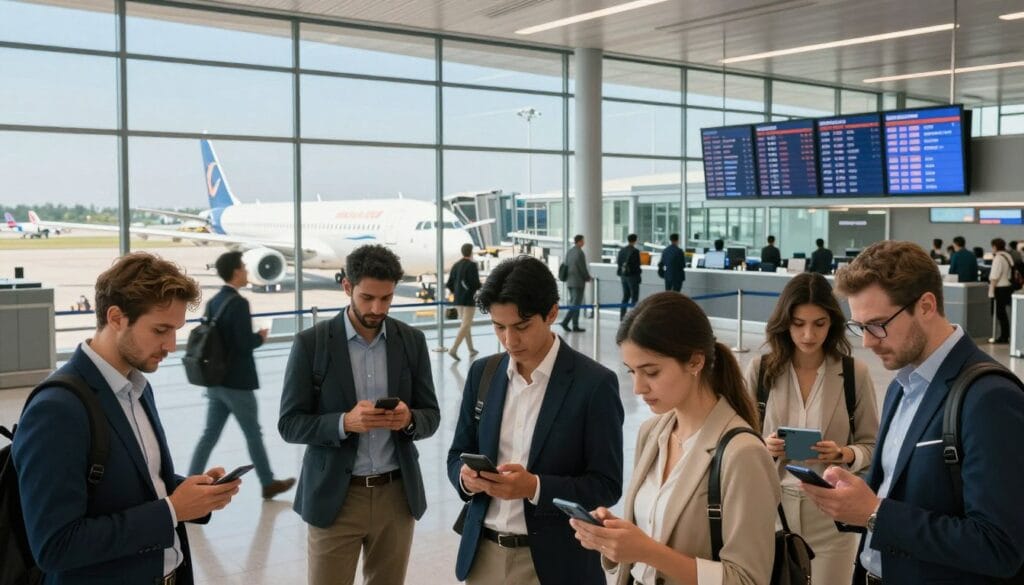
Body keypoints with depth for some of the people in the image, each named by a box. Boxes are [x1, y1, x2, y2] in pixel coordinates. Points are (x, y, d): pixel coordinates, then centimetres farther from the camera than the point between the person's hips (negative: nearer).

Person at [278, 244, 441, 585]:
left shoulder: (412, 340, 2)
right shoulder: (311, 343, -6)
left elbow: (431, 417, 6)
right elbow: (290, 425, -6)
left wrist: (409, 419, -17)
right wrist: (344, 422, -23)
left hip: (397, 494, 3)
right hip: (334, 497, -3)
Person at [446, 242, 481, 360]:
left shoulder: (455, 265, 6)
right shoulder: (472, 265, -13)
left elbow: (449, 284, 7)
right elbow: (475, 283, -19)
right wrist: (480, 288, 2)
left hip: (458, 299, 7)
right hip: (469, 299, -7)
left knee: (467, 324, 18)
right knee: (466, 325, -5)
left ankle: (471, 349, 25)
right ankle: (453, 349, -17)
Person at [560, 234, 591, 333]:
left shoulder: (569, 252, 9)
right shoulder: (580, 253, -15)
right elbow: (583, 268, -14)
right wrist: (588, 278, 1)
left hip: (569, 282, 8)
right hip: (578, 282, -8)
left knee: (574, 303, 11)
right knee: (576, 304, -5)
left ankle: (575, 326, 12)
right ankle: (565, 322, -15)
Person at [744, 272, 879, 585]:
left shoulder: (856, 372, -6)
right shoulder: (760, 369, -5)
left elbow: (872, 446, 1)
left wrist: (845, 455, -18)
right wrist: (763, 448, -17)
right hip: (772, 507, 1)